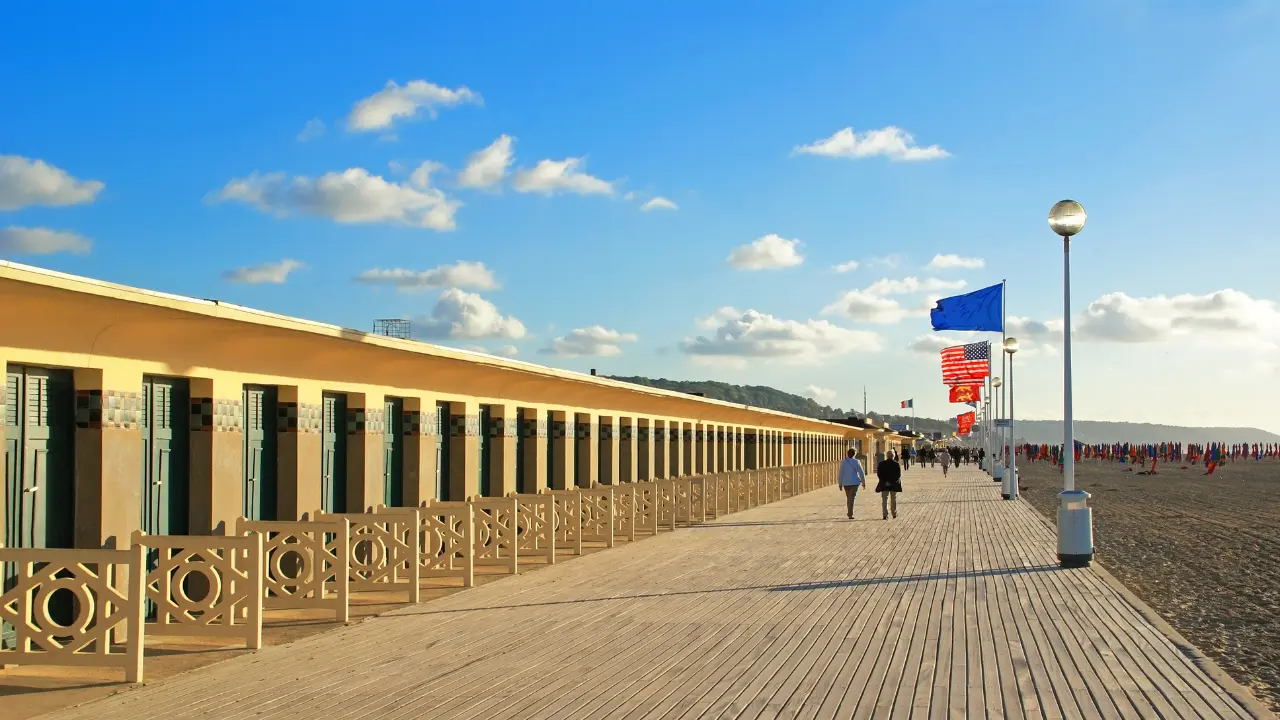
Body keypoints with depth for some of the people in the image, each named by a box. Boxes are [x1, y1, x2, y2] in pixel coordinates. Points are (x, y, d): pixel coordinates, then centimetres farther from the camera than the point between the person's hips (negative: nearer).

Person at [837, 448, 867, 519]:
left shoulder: (843, 462, -2)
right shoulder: (856, 462, -7)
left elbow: (841, 473, 0)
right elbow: (861, 472, -4)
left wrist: (840, 484, 7)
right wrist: (863, 482, 8)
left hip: (846, 483, 3)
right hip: (854, 482, -3)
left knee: (848, 498, 19)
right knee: (851, 498, -6)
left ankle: (850, 513, 29)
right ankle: (850, 514, -16)